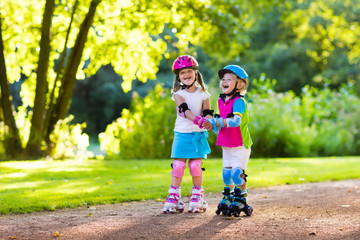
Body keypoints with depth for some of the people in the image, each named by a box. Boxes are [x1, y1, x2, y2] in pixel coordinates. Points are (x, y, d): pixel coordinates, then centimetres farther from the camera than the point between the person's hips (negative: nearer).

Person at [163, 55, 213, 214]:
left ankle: (197, 198, 11)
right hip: (181, 134, 0)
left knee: (196, 165, -2)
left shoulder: (203, 94, 6)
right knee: (178, 165, -4)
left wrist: (208, 121, -27)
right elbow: (185, 110, -16)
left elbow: (207, 112, -3)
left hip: (198, 135, 0)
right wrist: (199, 120, -32)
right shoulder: (178, 94, 1)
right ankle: (174, 198, 3)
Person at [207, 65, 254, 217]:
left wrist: (216, 122, -34)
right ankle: (227, 199, 29)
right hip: (226, 145, 7)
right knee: (226, 174, 14)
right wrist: (213, 126, -9)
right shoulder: (221, 101, 7)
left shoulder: (239, 101, -17)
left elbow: (236, 121, -31)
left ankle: (241, 201, 5)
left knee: (237, 173, -8)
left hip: (240, 145, -7)